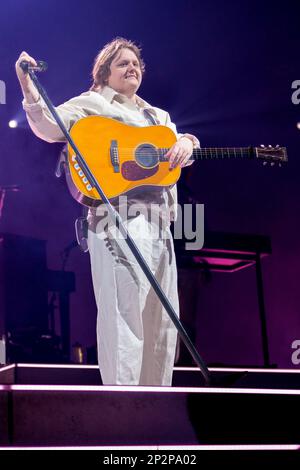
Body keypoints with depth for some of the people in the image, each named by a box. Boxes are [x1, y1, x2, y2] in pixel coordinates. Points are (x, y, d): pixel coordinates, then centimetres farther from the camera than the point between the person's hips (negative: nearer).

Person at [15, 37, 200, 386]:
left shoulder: (158, 116, 28)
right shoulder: (92, 103, 7)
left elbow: (179, 142, 20)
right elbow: (50, 127, -8)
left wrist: (185, 143, -4)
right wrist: (29, 90, -24)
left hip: (159, 222, 8)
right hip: (119, 218, -8)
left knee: (162, 318, 9)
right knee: (125, 314, -15)